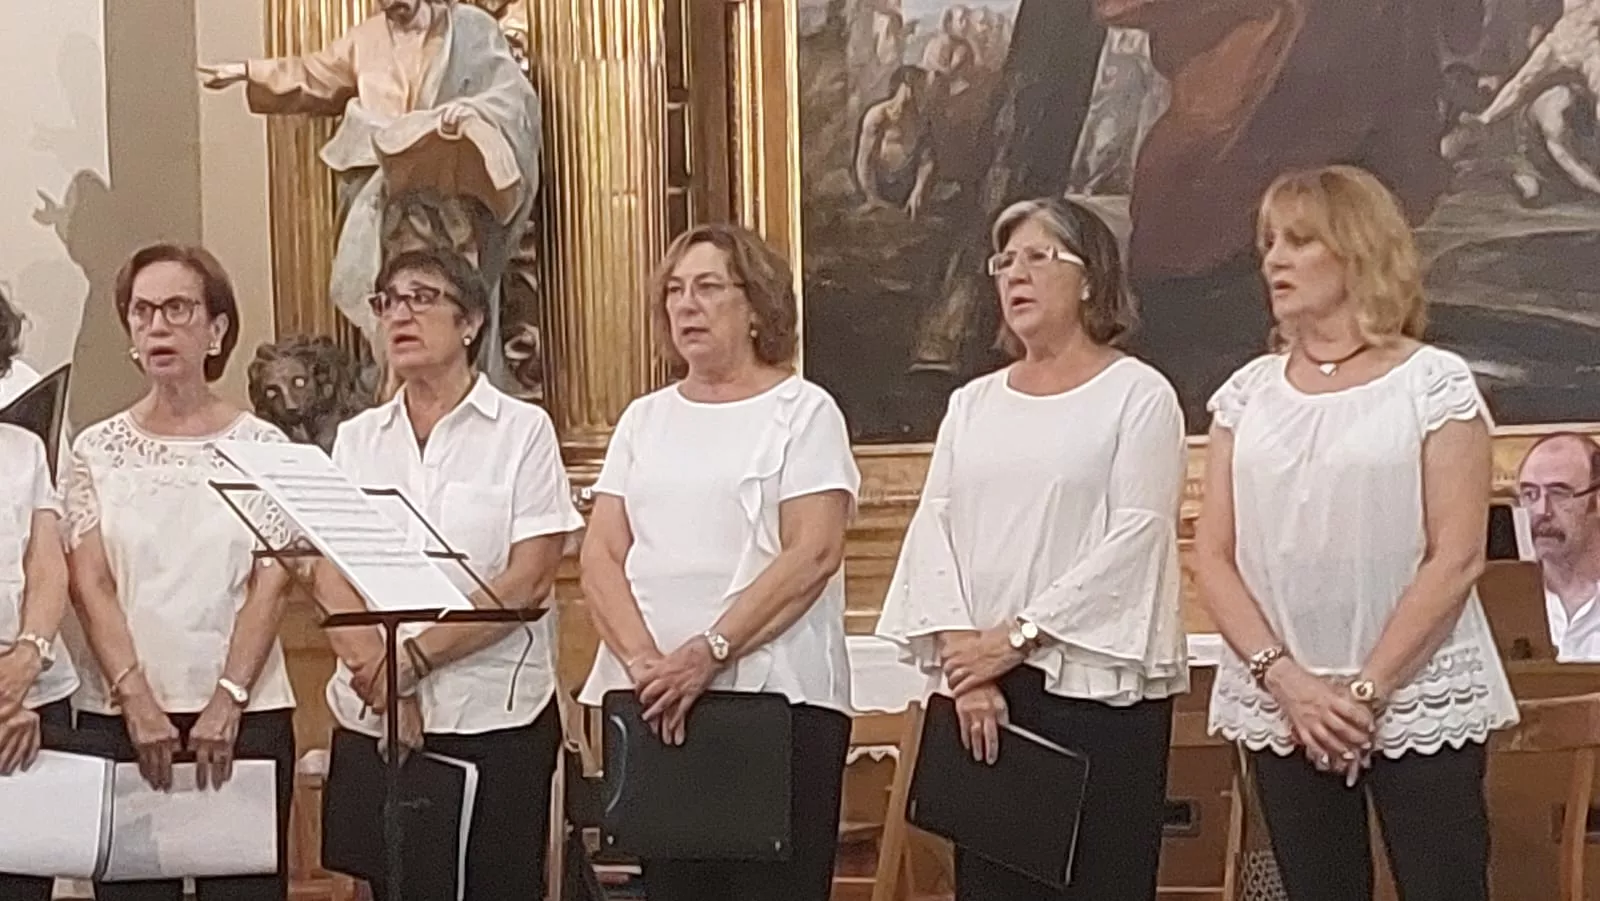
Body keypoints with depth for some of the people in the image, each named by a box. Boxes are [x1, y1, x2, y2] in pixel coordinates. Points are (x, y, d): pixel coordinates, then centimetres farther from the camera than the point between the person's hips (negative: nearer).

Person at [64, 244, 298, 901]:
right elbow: (90, 584, -1)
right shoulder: (96, 449, 7)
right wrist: (137, 701, -13)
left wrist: (227, 701, -13)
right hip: (116, 715, 1)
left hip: (245, 715, -1)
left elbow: (272, 585, -2)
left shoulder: (263, 446, 4)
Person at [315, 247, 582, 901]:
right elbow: (332, 576, 3)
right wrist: (381, 678, -13)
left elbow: (528, 582, -8)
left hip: (494, 717, -3)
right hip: (374, 719, 3)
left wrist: (414, 657, -14)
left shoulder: (522, 431, 1)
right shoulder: (358, 438, 12)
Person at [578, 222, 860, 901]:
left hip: (776, 696, -4)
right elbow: (600, 556, 8)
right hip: (654, 705, 4)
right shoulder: (644, 419, 17)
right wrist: (642, 660, -10)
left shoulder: (802, 411, 2)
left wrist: (708, 654, -17)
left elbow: (813, 556, -10)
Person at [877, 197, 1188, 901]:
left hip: (1096, 684, -4)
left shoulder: (1138, 394, 0)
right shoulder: (973, 404, 16)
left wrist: (1017, 637, -13)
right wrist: (962, 657, -9)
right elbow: (934, 528, 6)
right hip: (983, 687, 5)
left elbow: (1135, 535, -10)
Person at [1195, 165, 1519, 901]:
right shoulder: (1249, 392, 9)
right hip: (1281, 706, 4)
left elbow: (1456, 558, -8)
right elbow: (1213, 556, 4)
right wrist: (1285, 679, -9)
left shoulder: (1434, 383, -2)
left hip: (1418, 702, -4)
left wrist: (1367, 690, -13)